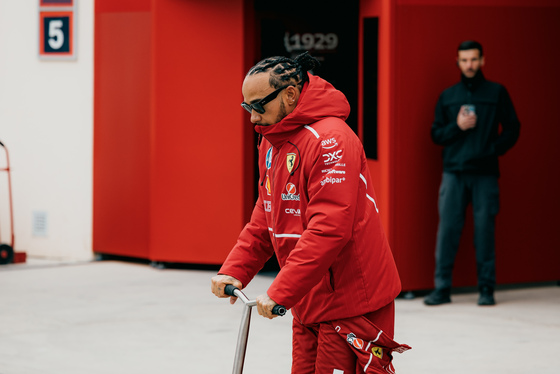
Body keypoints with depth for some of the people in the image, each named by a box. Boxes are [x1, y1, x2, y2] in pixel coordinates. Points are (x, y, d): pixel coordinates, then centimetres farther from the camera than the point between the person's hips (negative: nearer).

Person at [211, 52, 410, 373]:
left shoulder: (330, 140, -20)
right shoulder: (272, 143, 11)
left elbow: (329, 229, -27)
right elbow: (265, 219, 18)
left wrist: (281, 292, -27)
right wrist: (234, 270, 3)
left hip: (351, 304, -9)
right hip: (309, 303, 9)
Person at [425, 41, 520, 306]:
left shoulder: (497, 93, 8)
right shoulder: (447, 96, 14)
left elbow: (512, 129, 7)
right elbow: (436, 134, 13)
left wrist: (493, 150, -7)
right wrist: (457, 127, -5)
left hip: (485, 173, -1)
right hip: (453, 172, 1)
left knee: (485, 229, -2)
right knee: (447, 229, -4)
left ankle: (486, 288, 5)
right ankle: (442, 288, 0)